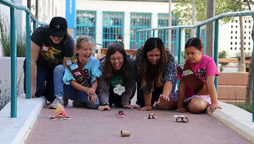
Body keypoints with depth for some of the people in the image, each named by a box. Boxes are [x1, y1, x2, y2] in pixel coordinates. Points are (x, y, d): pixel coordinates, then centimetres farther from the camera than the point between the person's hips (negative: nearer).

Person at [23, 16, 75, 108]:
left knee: (53, 96, -16)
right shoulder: (40, 33, -29)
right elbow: (32, 61, -28)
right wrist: (32, 86, -31)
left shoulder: (69, 42, -26)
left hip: (56, 67, 1)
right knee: (36, 90, -25)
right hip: (40, 64, -1)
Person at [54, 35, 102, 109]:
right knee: (59, 68, -19)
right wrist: (87, 89, -34)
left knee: (94, 103, -35)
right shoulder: (71, 62, -15)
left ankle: (78, 102, 1)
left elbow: (95, 80, -16)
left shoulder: (94, 61, -15)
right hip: (72, 90, 0)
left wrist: (92, 92, -37)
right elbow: (72, 82, -17)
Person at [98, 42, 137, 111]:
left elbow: (129, 86, -27)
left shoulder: (131, 63, -34)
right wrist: (105, 104, -49)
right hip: (110, 89, 1)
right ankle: (110, 101, 18)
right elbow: (103, 89, -34)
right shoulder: (103, 65, -32)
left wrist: (125, 103, -32)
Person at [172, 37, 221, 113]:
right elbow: (182, 87, -9)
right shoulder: (185, 65, -5)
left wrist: (214, 103, -30)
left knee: (196, 106, -40)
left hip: (203, 94, -4)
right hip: (187, 95, 4)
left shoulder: (209, 61, -14)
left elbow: (210, 83, -22)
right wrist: (180, 107, -16)